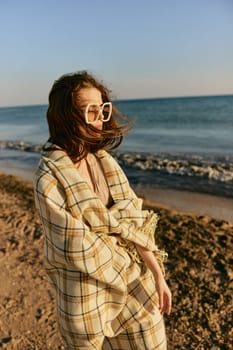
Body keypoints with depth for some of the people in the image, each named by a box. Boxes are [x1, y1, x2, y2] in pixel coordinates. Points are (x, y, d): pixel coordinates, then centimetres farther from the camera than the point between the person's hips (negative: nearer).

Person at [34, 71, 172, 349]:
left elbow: (132, 221, -3)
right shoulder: (50, 180, -22)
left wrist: (157, 274, -4)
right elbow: (79, 249, -19)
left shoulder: (103, 159, -4)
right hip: (87, 291, -5)